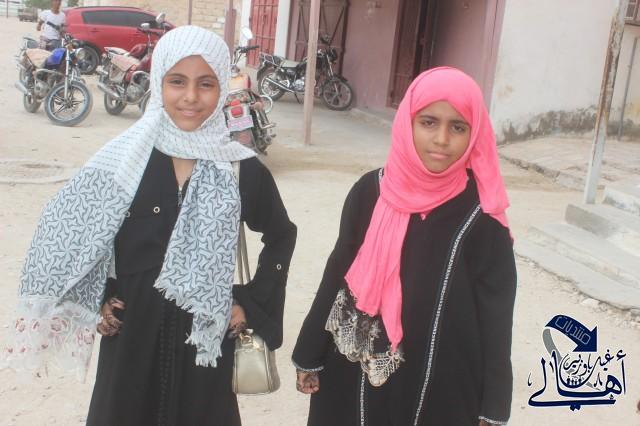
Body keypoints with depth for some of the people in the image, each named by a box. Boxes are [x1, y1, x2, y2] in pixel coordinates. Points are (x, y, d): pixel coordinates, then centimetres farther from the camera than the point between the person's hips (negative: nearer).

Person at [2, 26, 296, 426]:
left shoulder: (244, 170, -7)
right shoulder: (123, 160, -6)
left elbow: (281, 236, 9)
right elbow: (70, 234, 6)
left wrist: (251, 304, 3)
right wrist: (96, 301, -1)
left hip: (204, 340, 0)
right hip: (131, 336, 1)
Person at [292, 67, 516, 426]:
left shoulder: (481, 218, -12)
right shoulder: (370, 192, -6)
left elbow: (495, 319, -6)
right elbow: (337, 274, 3)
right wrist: (310, 355, 8)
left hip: (440, 392, -2)